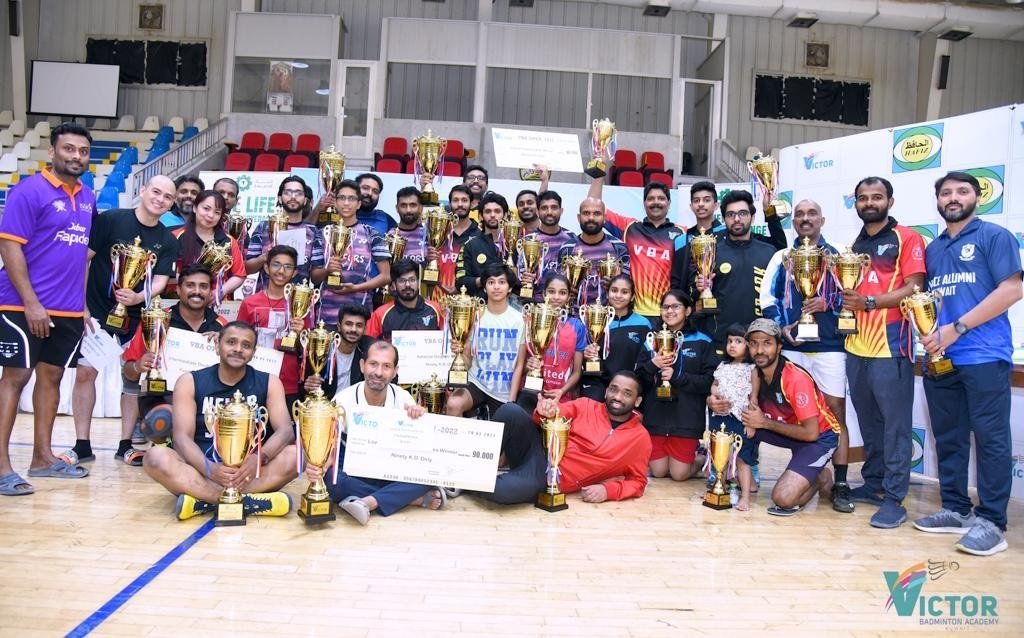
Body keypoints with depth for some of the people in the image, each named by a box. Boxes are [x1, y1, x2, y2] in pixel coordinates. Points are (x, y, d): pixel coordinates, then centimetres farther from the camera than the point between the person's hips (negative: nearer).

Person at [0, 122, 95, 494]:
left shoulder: (87, 198, 11)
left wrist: (83, 300, 14)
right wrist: (31, 302, -18)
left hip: (69, 310, 7)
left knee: (52, 376, 12)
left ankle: (42, 457, 22)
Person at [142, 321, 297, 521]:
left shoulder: (268, 383, 1)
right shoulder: (189, 382, 0)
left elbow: (285, 430, -10)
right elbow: (182, 437, -10)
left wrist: (259, 459, -32)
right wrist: (209, 468, -31)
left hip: (250, 471, 0)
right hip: (203, 470, 0)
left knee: (294, 455, -27)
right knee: (156, 457, -28)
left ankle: (203, 501, -27)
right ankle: (250, 501, -35)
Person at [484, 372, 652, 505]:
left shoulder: (640, 438, 7)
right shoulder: (585, 405, 10)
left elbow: (638, 482, 12)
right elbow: (549, 419, 6)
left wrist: (608, 490, -7)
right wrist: (545, 411, -20)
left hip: (551, 481, -2)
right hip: (540, 451, 3)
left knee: (504, 490, -37)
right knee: (510, 411, -30)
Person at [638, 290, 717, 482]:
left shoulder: (702, 342, -1)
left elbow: (709, 381, -9)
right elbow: (638, 379, 5)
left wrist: (677, 376, -18)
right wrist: (652, 365, -14)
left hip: (686, 417, -3)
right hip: (656, 416, 3)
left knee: (679, 474, -1)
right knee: (658, 472, 6)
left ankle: (701, 459, 29)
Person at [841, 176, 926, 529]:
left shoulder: (906, 239, 0)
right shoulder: (855, 245, 19)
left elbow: (914, 288, -9)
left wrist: (869, 301, -17)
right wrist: (846, 296, 1)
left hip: (890, 347, -6)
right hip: (856, 347, 6)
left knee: (895, 424, -3)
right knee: (868, 422, 13)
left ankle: (894, 498, 1)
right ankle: (874, 483, 23)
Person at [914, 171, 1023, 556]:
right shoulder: (933, 249, 18)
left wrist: (957, 328, -14)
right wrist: (929, 333, 0)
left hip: (984, 357, -6)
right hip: (940, 360, 6)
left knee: (990, 439, -2)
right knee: (948, 438, 10)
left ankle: (991, 521, 4)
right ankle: (955, 510, 20)